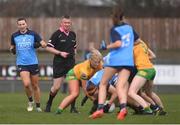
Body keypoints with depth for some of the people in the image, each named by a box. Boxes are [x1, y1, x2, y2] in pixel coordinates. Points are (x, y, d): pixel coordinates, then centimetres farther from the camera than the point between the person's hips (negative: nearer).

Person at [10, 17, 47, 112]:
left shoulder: (33, 34, -1)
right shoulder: (14, 36, 4)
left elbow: (44, 44, -1)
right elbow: (12, 48, 18)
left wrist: (40, 44, -23)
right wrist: (12, 50, -4)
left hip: (33, 63, 0)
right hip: (21, 64, 0)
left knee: (35, 86, 7)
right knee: (26, 84, -17)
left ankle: (38, 106, 21)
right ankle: (30, 101, 9)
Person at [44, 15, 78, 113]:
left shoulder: (73, 34, 11)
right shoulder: (57, 34, -7)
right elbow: (48, 47, -8)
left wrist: (73, 53, 6)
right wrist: (60, 53, -16)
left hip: (71, 63, 4)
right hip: (59, 63, -4)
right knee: (56, 87, -3)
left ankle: (73, 107, 3)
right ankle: (49, 104, 22)